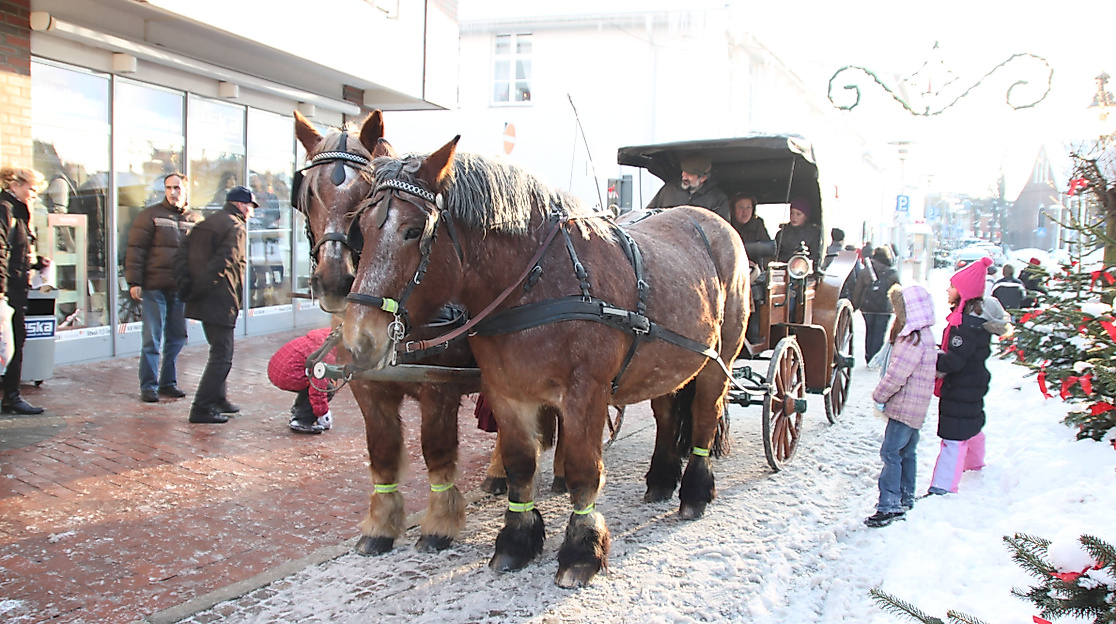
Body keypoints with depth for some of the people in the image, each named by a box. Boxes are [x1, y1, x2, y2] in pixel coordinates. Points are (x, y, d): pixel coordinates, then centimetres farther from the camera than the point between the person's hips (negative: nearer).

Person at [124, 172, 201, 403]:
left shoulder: (195, 220, 10)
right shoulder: (150, 215, 0)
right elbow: (135, 249, -4)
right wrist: (134, 282, -10)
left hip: (181, 289, 4)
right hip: (154, 288, -4)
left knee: (177, 338, 9)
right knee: (152, 339, -1)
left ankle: (168, 382, 21)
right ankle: (148, 386, 7)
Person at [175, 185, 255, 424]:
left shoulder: (205, 223, 17)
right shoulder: (236, 228, -10)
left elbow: (182, 255, 9)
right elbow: (221, 263, -20)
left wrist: (185, 284, 1)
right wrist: (198, 291, -16)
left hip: (203, 302, 9)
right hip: (220, 302, -9)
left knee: (220, 351, 21)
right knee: (221, 355, -3)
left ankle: (219, 399, 29)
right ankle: (202, 408, -3)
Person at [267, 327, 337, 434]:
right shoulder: (328, 354, -14)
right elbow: (319, 386, -18)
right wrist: (323, 414, -9)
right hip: (288, 376, -10)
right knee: (329, 389, -5)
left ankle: (297, 413, 28)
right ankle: (301, 422, -6)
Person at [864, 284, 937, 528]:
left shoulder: (914, 340, -21)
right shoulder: (923, 335, 13)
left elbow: (897, 374, -23)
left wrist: (879, 396, -9)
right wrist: (884, 396, 13)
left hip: (906, 405, -11)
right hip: (914, 407, 11)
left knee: (891, 453, -9)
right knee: (907, 452, 17)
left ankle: (890, 506, -9)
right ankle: (905, 500, 28)